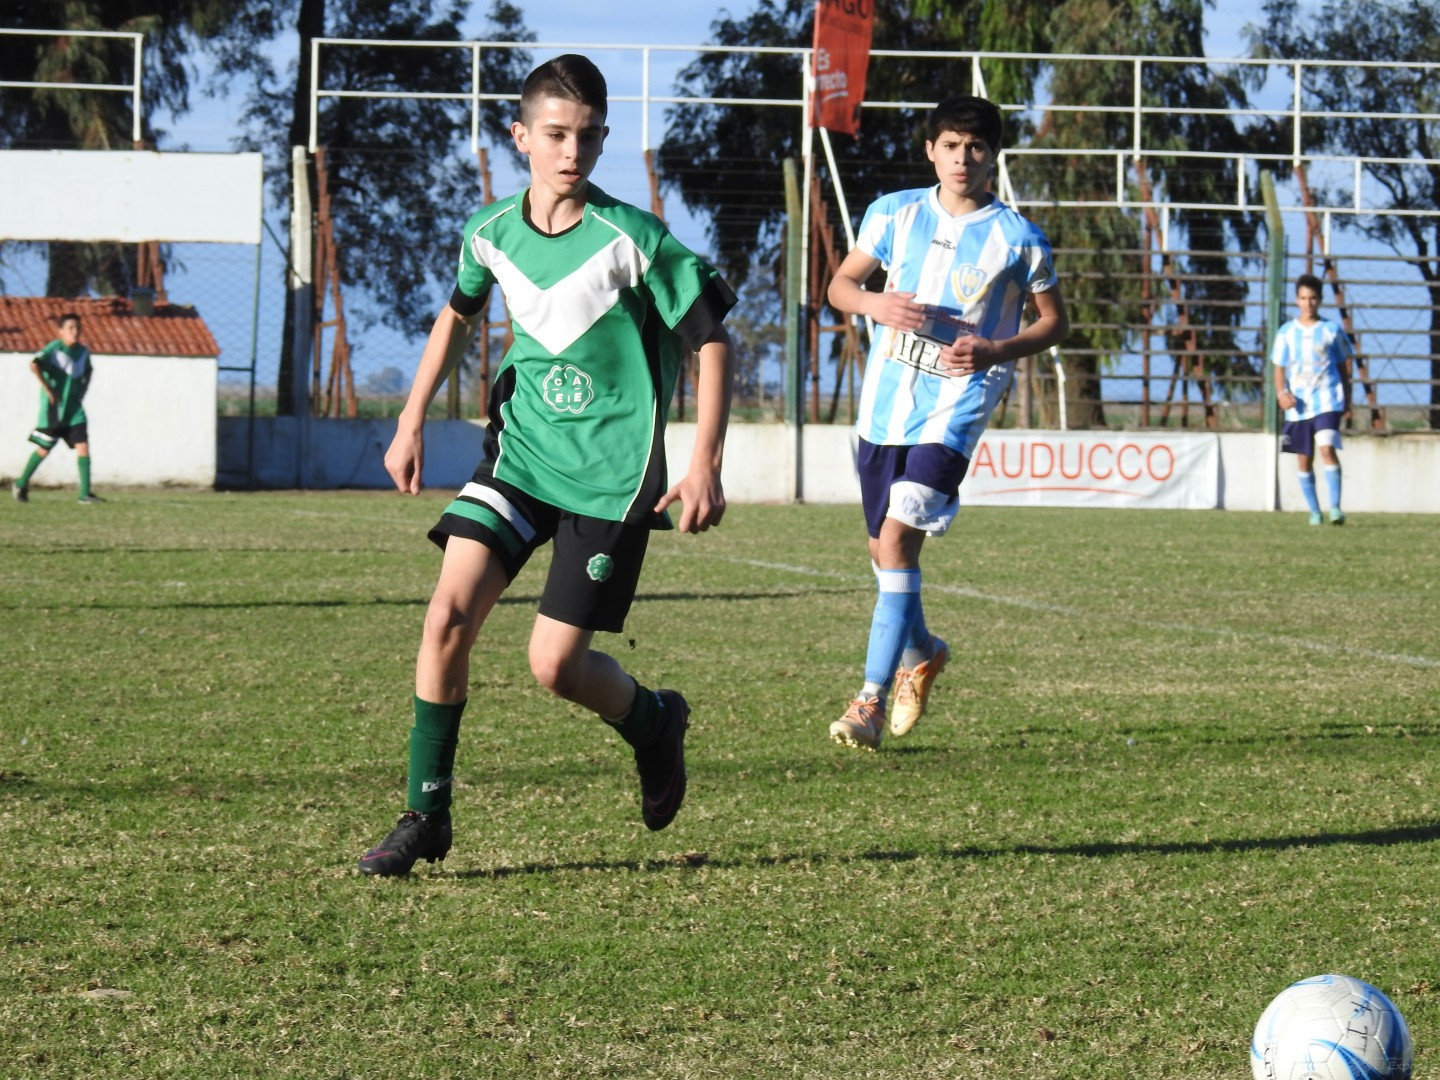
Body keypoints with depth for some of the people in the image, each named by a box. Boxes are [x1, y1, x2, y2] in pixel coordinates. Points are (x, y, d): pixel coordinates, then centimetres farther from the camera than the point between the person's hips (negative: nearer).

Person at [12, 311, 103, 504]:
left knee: (83, 447, -7)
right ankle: (21, 484, 26)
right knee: (44, 450, 5)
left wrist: (82, 392, 12)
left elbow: (87, 373, 26)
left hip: (74, 409, 5)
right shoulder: (55, 349, -14)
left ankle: (85, 493, -5)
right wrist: (47, 388, -27)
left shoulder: (83, 352, 5)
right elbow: (35, 365, -30)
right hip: (53, 409, -5)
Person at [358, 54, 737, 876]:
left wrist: (706, 465, -12)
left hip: (611, 474, -4)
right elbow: (460, 314, 21)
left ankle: (655, 723, 28)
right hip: (520, 458, 4)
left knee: (556, 665, -7)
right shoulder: (492, 233, 0)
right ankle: (427, 815, -2)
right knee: (449, 613, -14)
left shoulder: (633, 241, -15)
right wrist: (413, 420, 17)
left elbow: (713, 340, -7)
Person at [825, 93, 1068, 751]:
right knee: (885, 548, 13)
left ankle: (873, 699, -17)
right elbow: (840, 285, 13)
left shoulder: (1017, 239, -3)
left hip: (955, 403, -4)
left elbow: (1055, 321, 6)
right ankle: (919, 654, 43)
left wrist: (995, 351, -12)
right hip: (884, 401, 4)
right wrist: (876, 305, -10)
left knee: (897, 536, -19)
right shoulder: (894, 213, 5)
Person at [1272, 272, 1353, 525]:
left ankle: (1335, 507, -21)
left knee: (1327, 448, -20)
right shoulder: (1287, 332, 7)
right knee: (1304, 460, 5)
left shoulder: (1331, 330, 4)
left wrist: (1347, 401, 10)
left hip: (1327, 401, -2)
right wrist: (1281, 392, -11)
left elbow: (1343, 366, 11)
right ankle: (1314, 511, 16)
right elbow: (1278, 367, 8)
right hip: (1298, 405, 3)